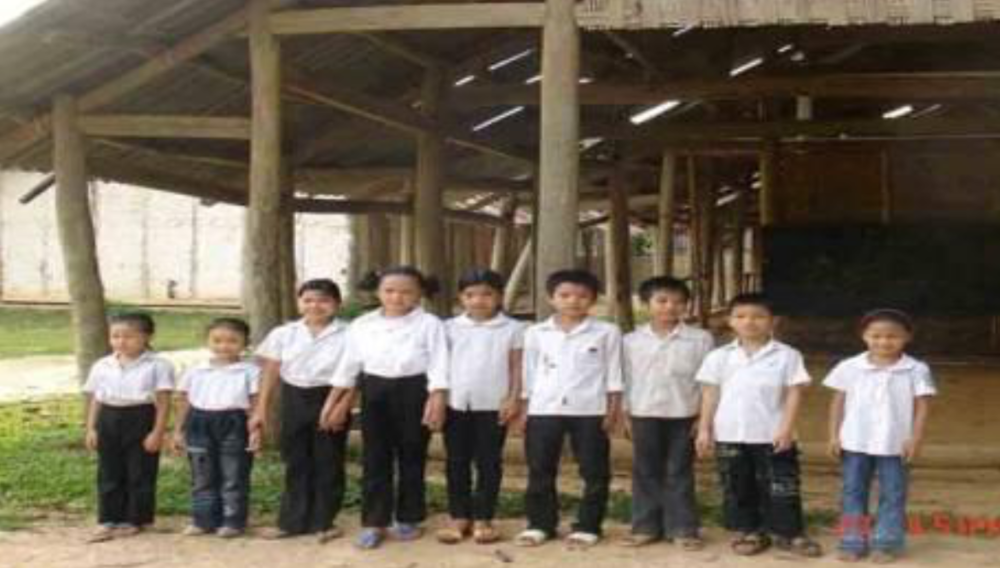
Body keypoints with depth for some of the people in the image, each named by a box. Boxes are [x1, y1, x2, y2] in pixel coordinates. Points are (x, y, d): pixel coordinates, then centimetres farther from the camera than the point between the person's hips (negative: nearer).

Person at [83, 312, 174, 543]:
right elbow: (95, 399, 12)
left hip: (140, 419, -4)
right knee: (109, 474, 7)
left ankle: (135, 520, 15)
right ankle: (108, 520, 13)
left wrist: (158, 432, -12)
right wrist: (91, 428, 7)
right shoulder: (102, 366, 8)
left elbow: (163, 402, -7)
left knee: (140, 474, 4)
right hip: (108, 420, 4)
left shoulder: (157, 366, -6)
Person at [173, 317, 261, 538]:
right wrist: (179, 430, 12)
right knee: (203, 477, 9)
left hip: (234, 425, -3)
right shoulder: (195, 371, 8)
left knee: (234, 477, 3)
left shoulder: (250, 371, -2)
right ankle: (204, 520, 17)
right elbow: (184, 402, 13)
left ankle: (233, 521, 11)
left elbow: (255, 404, -3)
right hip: (200, 425, 3)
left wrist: (255, 430, -11)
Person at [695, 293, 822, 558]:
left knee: (781, 486, 3)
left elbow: (794, 393, -3)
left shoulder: (787, 355, -3)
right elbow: (710, 394, 5)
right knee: (738, 488, 9)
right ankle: (749, 532, 21)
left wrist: (786, 428, -11)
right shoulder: (719, 357, 3)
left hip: (773, 436, -2)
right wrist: (705, 429, 1)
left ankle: (788, 533, 16)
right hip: (730, 436, 2)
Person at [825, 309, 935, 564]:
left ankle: (886, 543, 14)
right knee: (853, 492, 7)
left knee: (892, 494, 5)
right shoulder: (849, 367, -2)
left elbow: (922, 405, -2)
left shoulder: (916, 370, -5)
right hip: (854, 442, 1)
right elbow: (838, 402, 3)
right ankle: (852, 542, 16)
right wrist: (834, 436, 1)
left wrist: (915, 438, -8)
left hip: (895, 444, -1)